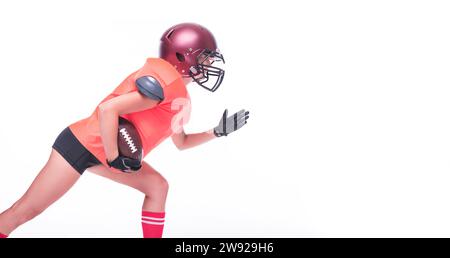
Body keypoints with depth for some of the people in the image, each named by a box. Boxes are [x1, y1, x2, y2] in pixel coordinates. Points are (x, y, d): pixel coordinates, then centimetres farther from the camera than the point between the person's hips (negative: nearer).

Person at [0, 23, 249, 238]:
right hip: (84, 145, -10)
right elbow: (107, 109, -28)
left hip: (106, 150, 10)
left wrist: (218, 131, 12)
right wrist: (115, 160, -20)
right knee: (26, 210, -4)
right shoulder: (166, 80, -21)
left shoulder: (179, 95, 11)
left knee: (157, 186, 7)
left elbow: (181, 142, 23)